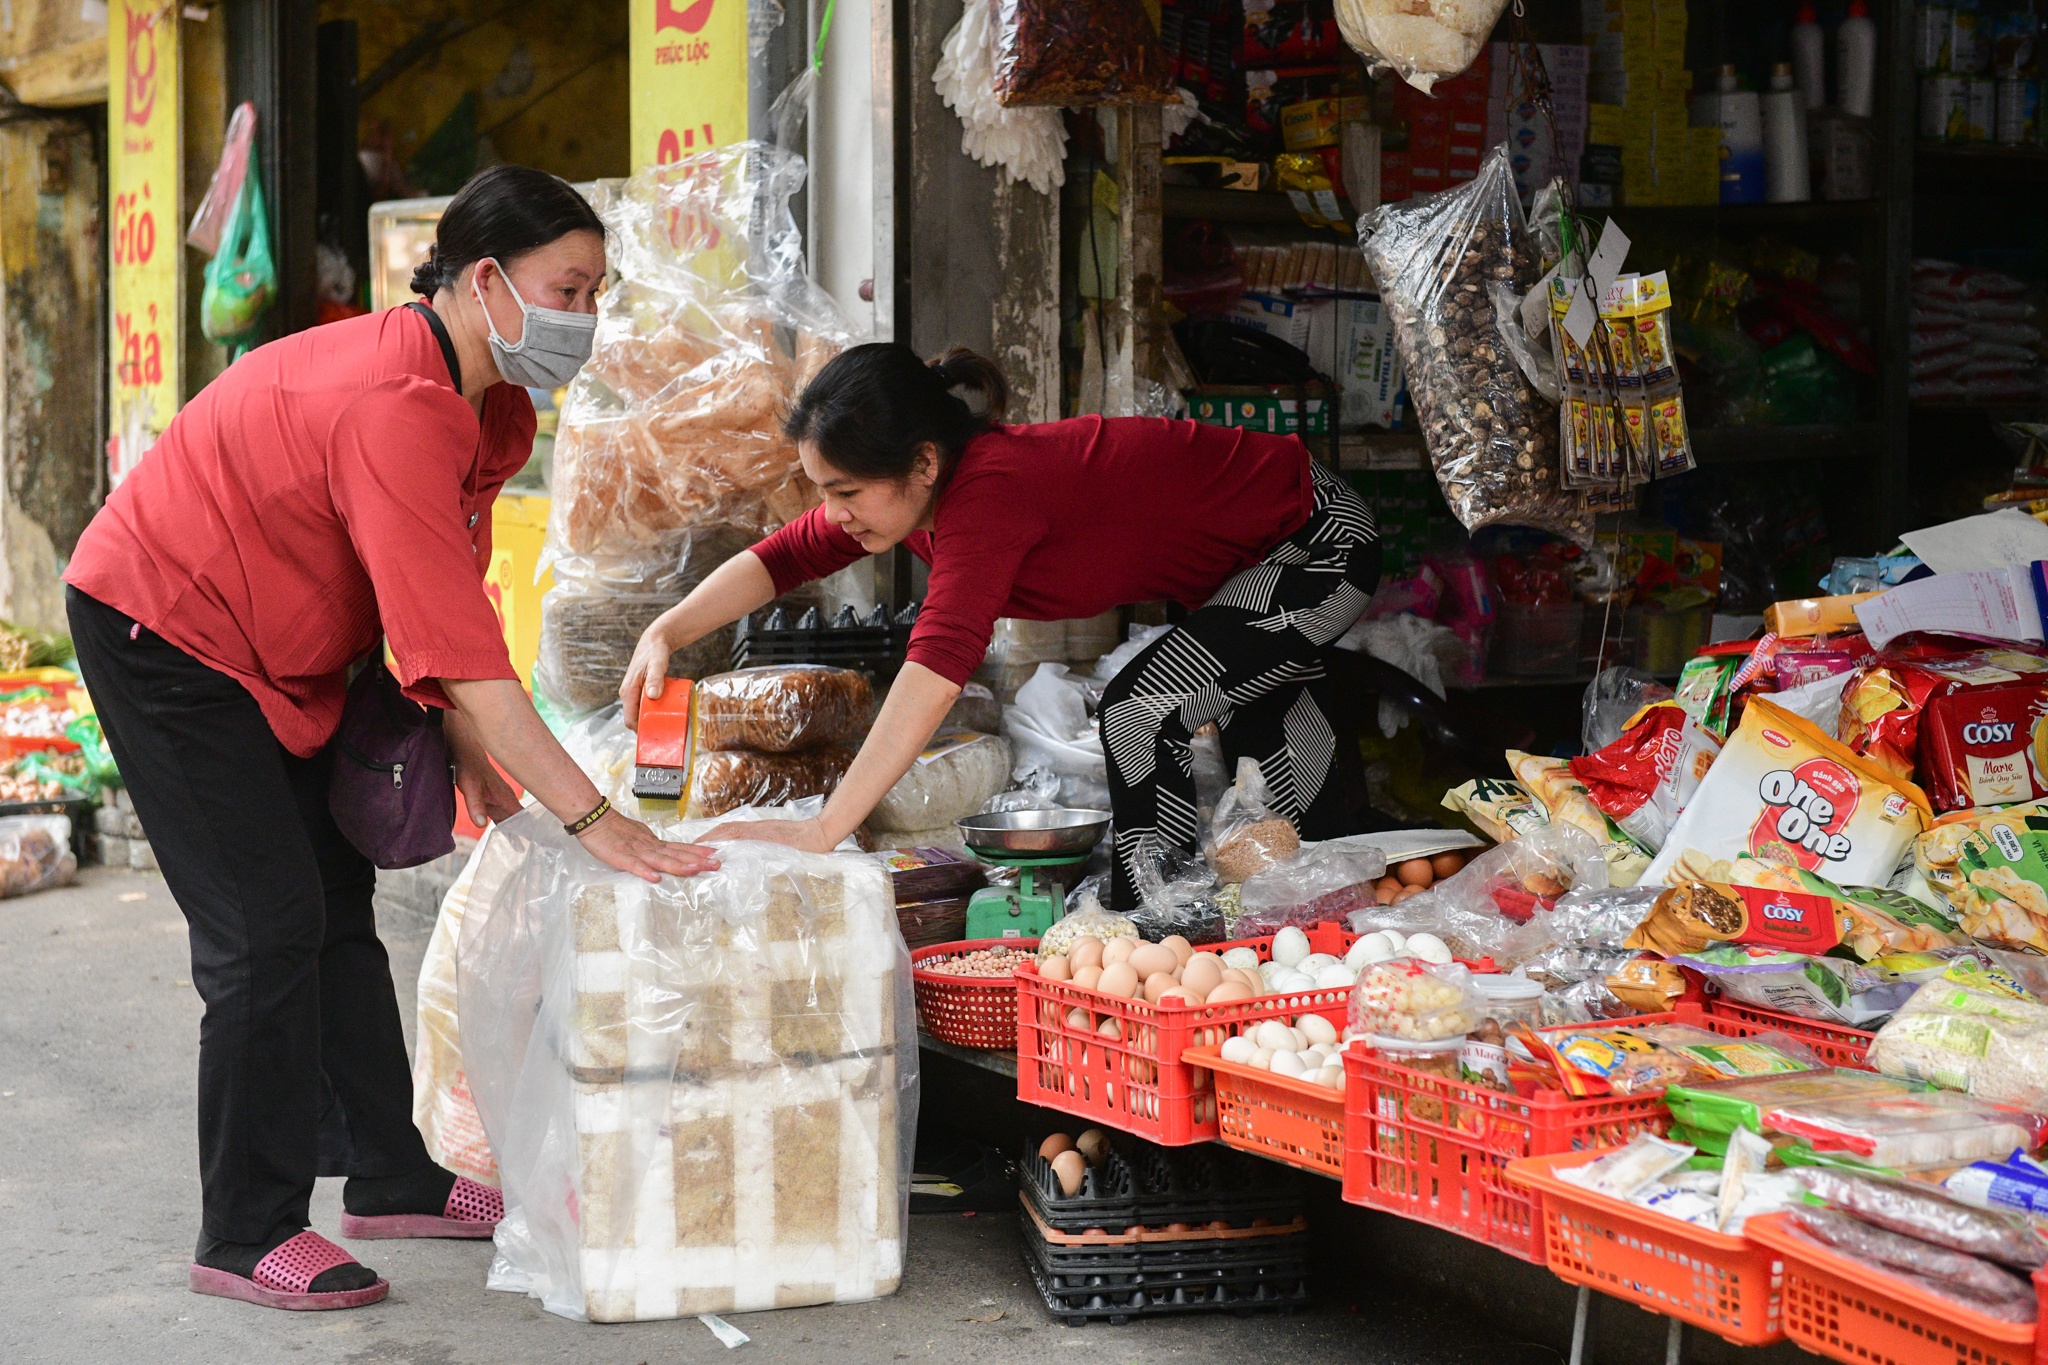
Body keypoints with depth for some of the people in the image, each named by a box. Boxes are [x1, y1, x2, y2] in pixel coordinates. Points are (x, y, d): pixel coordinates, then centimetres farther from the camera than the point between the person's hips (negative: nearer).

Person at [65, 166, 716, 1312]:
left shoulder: (483, 401, -1)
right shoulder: (394, 407, -33)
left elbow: (440, 602, 6)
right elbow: (457, 640, -37)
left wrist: (470, 749, -5)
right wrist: (592, 818, -36)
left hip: (276, 651, 10)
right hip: (163, 631, -10)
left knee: (337, 904, 14)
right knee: (267, 926, -10)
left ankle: (389, 1175, 24)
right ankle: (247, 1238, -2)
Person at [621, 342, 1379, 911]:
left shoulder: (990, 492, -38)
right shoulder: (912, 488, -11)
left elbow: (937, 665, -47)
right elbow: (782, 556, 0)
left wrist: (824, 828, -50)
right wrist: (665, 633, -16)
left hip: (1319, 538, -9)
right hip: (1257, 555, 9)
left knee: (1143, 713, -19)